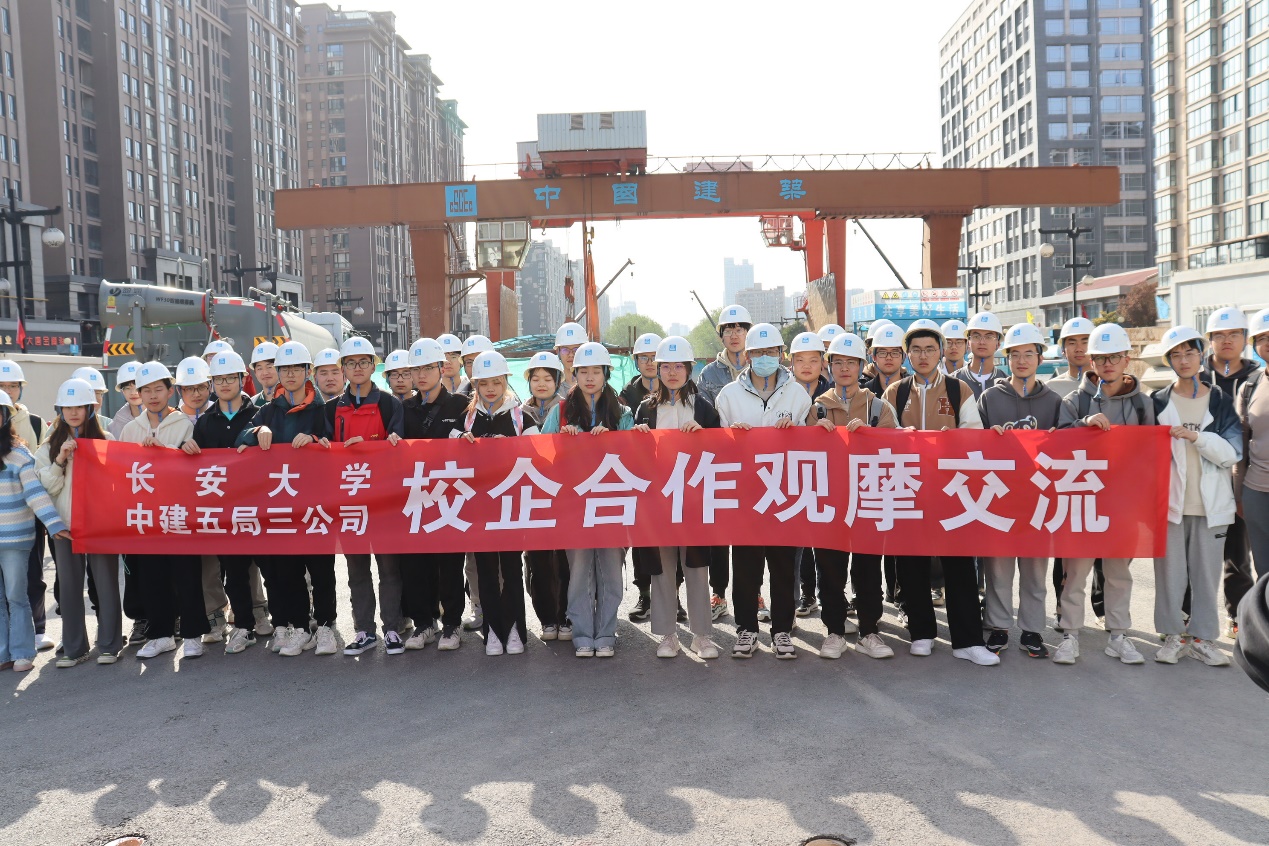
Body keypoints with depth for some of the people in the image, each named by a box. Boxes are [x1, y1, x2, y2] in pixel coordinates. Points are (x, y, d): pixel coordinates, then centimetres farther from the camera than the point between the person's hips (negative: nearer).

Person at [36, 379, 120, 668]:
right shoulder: (51, 445, 8)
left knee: (106, 583, 2)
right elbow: (47, 487, 1)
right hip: (65, 524, 2)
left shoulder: (106, 440, 1)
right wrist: (60, 460, -11)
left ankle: (109, 644, 13)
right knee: (69, 586, 7)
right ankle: (74, 647, 18)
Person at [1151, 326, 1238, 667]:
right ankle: (1173, 635, 15)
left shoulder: (1221, 401, 5)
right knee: (1170, 570, 3)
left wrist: (1195, 436, -17)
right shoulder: (1159, 402, 3)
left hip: (1210, 502, 1)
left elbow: (1232, 452, -4)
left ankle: (1202, 637, 17)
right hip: (1169, 500, 0)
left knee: (1207, 571, 5)